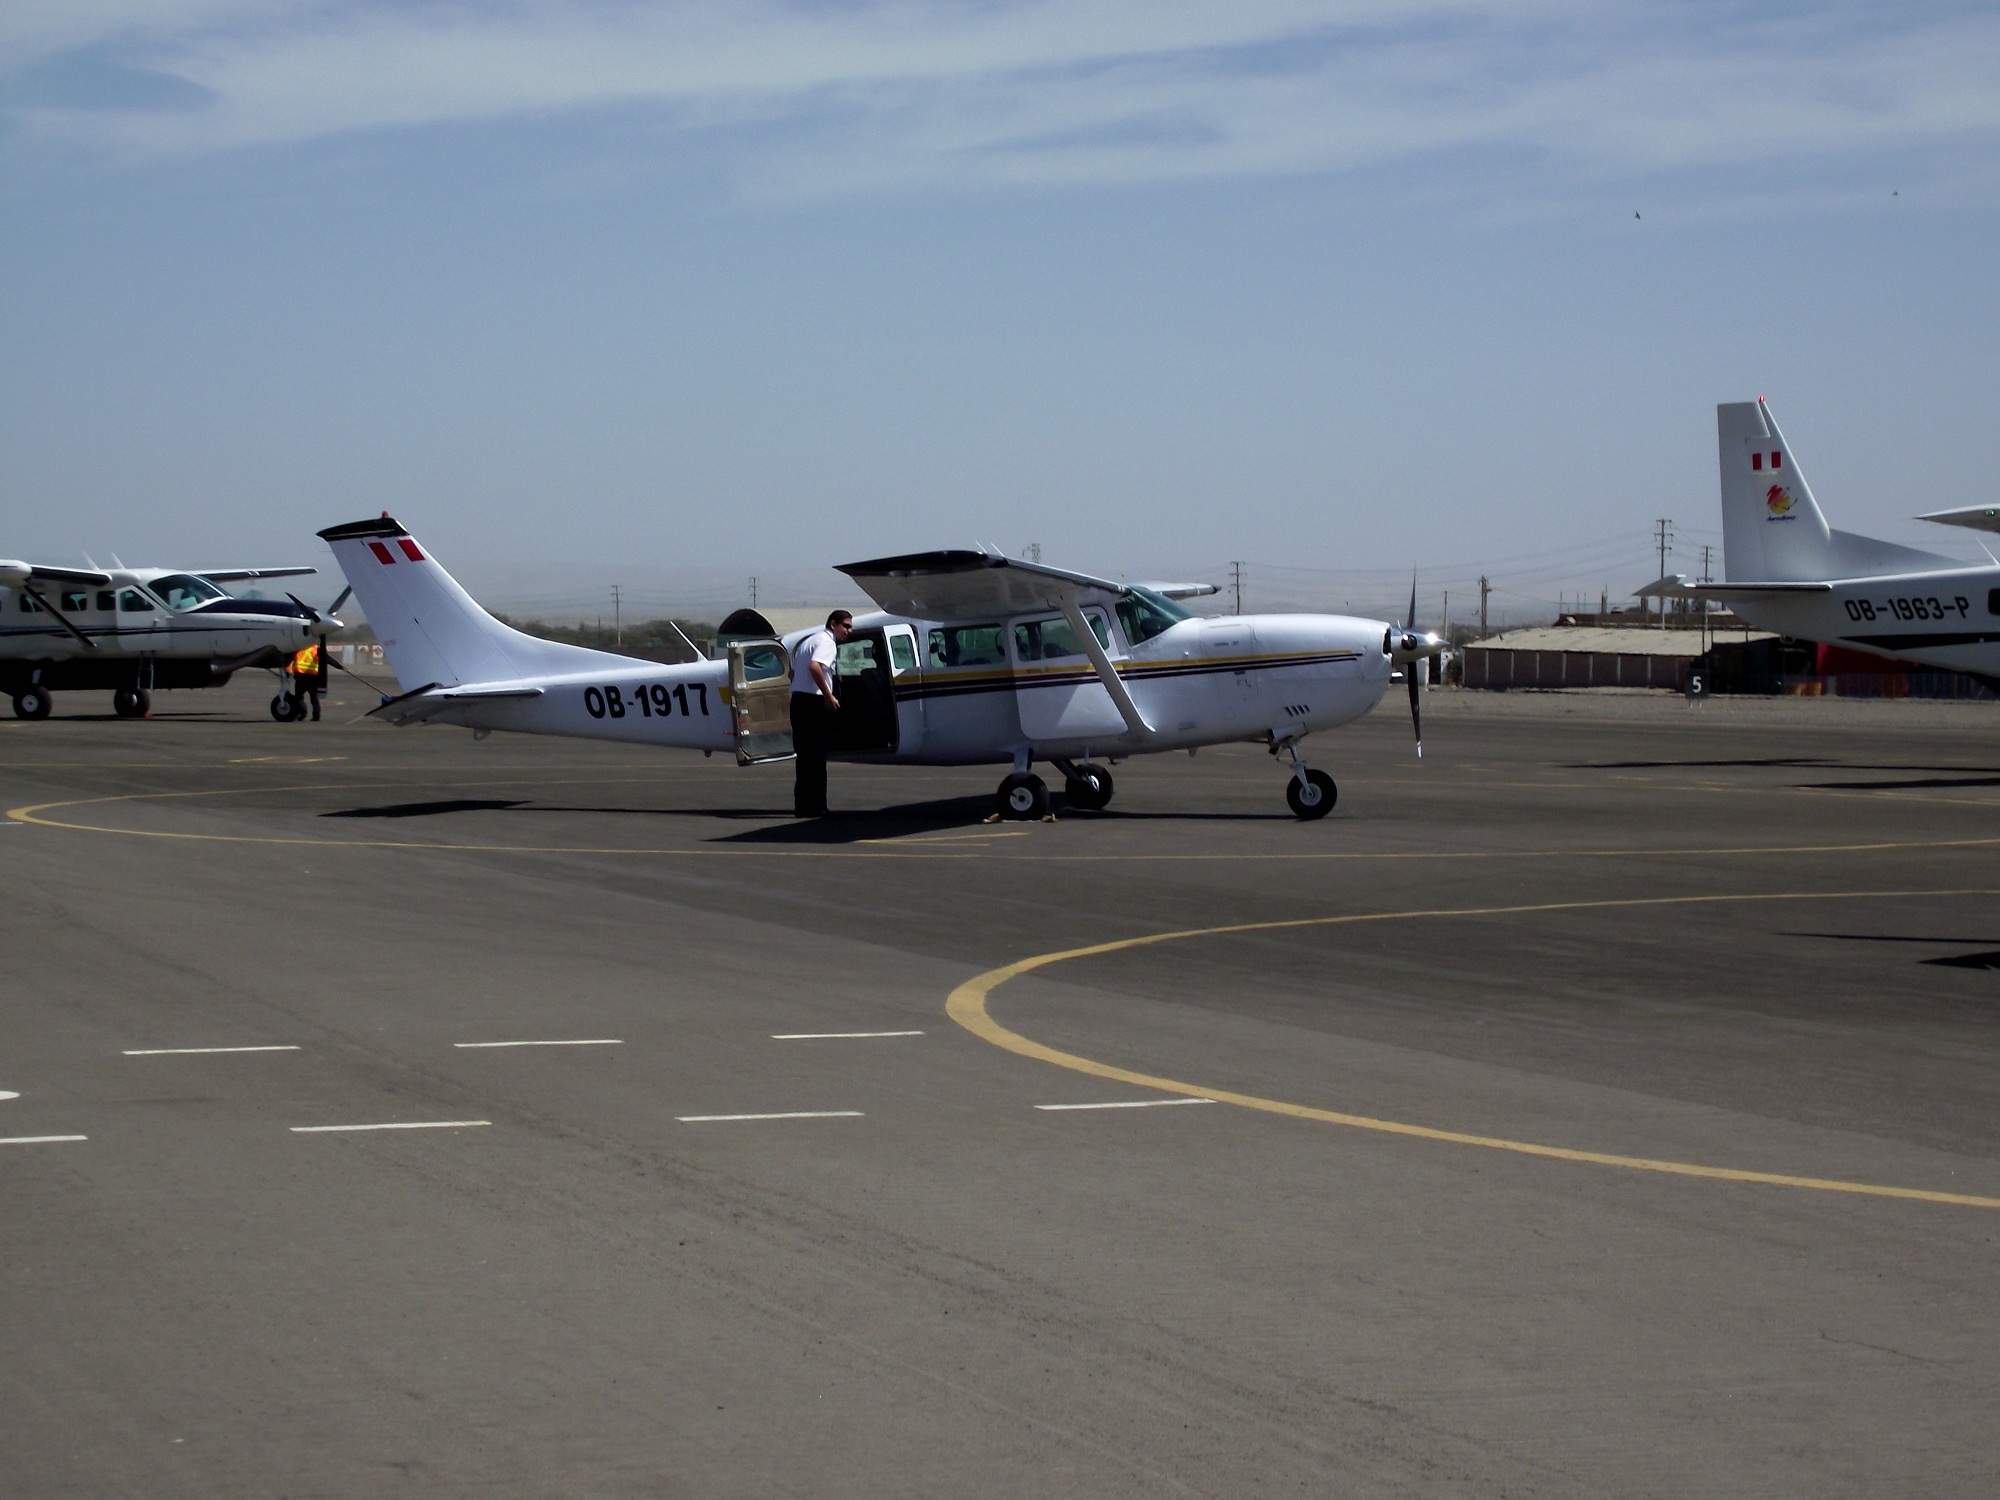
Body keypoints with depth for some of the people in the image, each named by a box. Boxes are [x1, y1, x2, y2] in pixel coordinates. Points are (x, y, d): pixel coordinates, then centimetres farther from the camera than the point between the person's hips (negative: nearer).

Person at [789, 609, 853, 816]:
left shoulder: (810, 640, 22)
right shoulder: (827, 642, -9)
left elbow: (793, 672, 24)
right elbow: (815, 667, -28)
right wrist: (829, 696, -23)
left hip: (798, 700, 10)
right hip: (813, 703, -10)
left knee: (805, 756, 13)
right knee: (815, 758, -6)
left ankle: (803, 806, 15)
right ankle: (814, 807, -5)